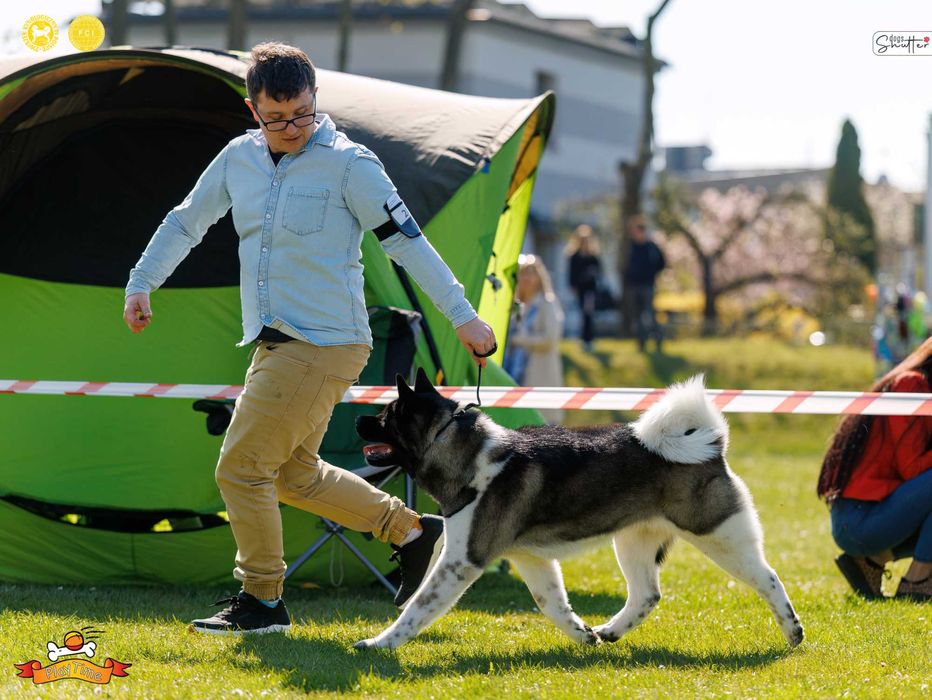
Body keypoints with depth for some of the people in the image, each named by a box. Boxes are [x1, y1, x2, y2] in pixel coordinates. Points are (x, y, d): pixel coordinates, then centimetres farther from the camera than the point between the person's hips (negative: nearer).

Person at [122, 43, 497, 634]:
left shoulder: (349, 164, -11)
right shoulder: (239, 159, 8)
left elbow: (407, 241, -11)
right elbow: (185, 223, 20)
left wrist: (462, 316, -13)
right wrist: (140, 285, 13)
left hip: (323, 345, -8)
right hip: (275, 342, 8)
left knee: (242, 468, -8)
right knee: (294, 475, 17)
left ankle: (262, 601, 5)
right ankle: (412, 531, 27)